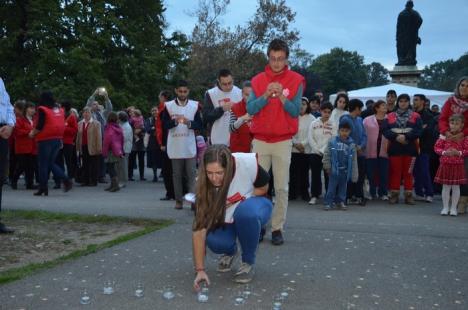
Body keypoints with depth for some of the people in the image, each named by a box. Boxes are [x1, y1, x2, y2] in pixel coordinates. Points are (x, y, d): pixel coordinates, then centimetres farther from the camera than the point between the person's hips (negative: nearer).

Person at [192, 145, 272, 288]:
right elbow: (199, 228, -30)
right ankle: (230, 251, 11)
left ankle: (248, 262, -11)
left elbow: (263, 187, -10)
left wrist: (238, 200, -25)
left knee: (246, 212, -37)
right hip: (225, 219, 1)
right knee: (214, 241, -29)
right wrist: (200, 270, -35)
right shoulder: (204, 185, -28)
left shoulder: (247, 163, -32)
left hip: (252, 207, -1)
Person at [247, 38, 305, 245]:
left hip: (283, 142, -2)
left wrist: (282, 96, -21)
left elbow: (295, 111, -6)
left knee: (281, 187, -1)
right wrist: (266, 96, -18)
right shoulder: (257, 80, 6)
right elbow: (250, 109, -3)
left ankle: (277, 228, 5)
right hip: (260, 141, 2)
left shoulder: (296, 80, 1)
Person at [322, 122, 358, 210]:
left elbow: (354, 161, 3)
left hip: (345, 171, 2)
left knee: (343, 187, 13)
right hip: (334, 170, -2)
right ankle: (328, 203, 6)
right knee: (332, 187, 0)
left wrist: (354, 175, 2)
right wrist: (327, 166, -3)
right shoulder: (332, 142, -5)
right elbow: (326, 155, 0)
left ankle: (341, 202, 24)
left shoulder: (351, 145, 0)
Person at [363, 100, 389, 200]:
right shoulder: (367, 120, 5)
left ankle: (383, 193, 10)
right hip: (371, 151, 0)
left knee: (384, 173, 0)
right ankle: (372, 193, 14)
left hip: (384, 150, 1)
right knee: (372, 173, 3)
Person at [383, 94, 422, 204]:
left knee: (408, 172, 5)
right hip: (394, 148, 1)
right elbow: (385, 131, -4)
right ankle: (394, 194, 12)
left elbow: (418, 131, -8)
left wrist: (406, 136, -20)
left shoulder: (415, 116, 5)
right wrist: (396, 137, -19)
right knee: (395, 172, 5)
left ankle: (408, 195, 11)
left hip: (410, 148, 0)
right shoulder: (390, 116, 7)